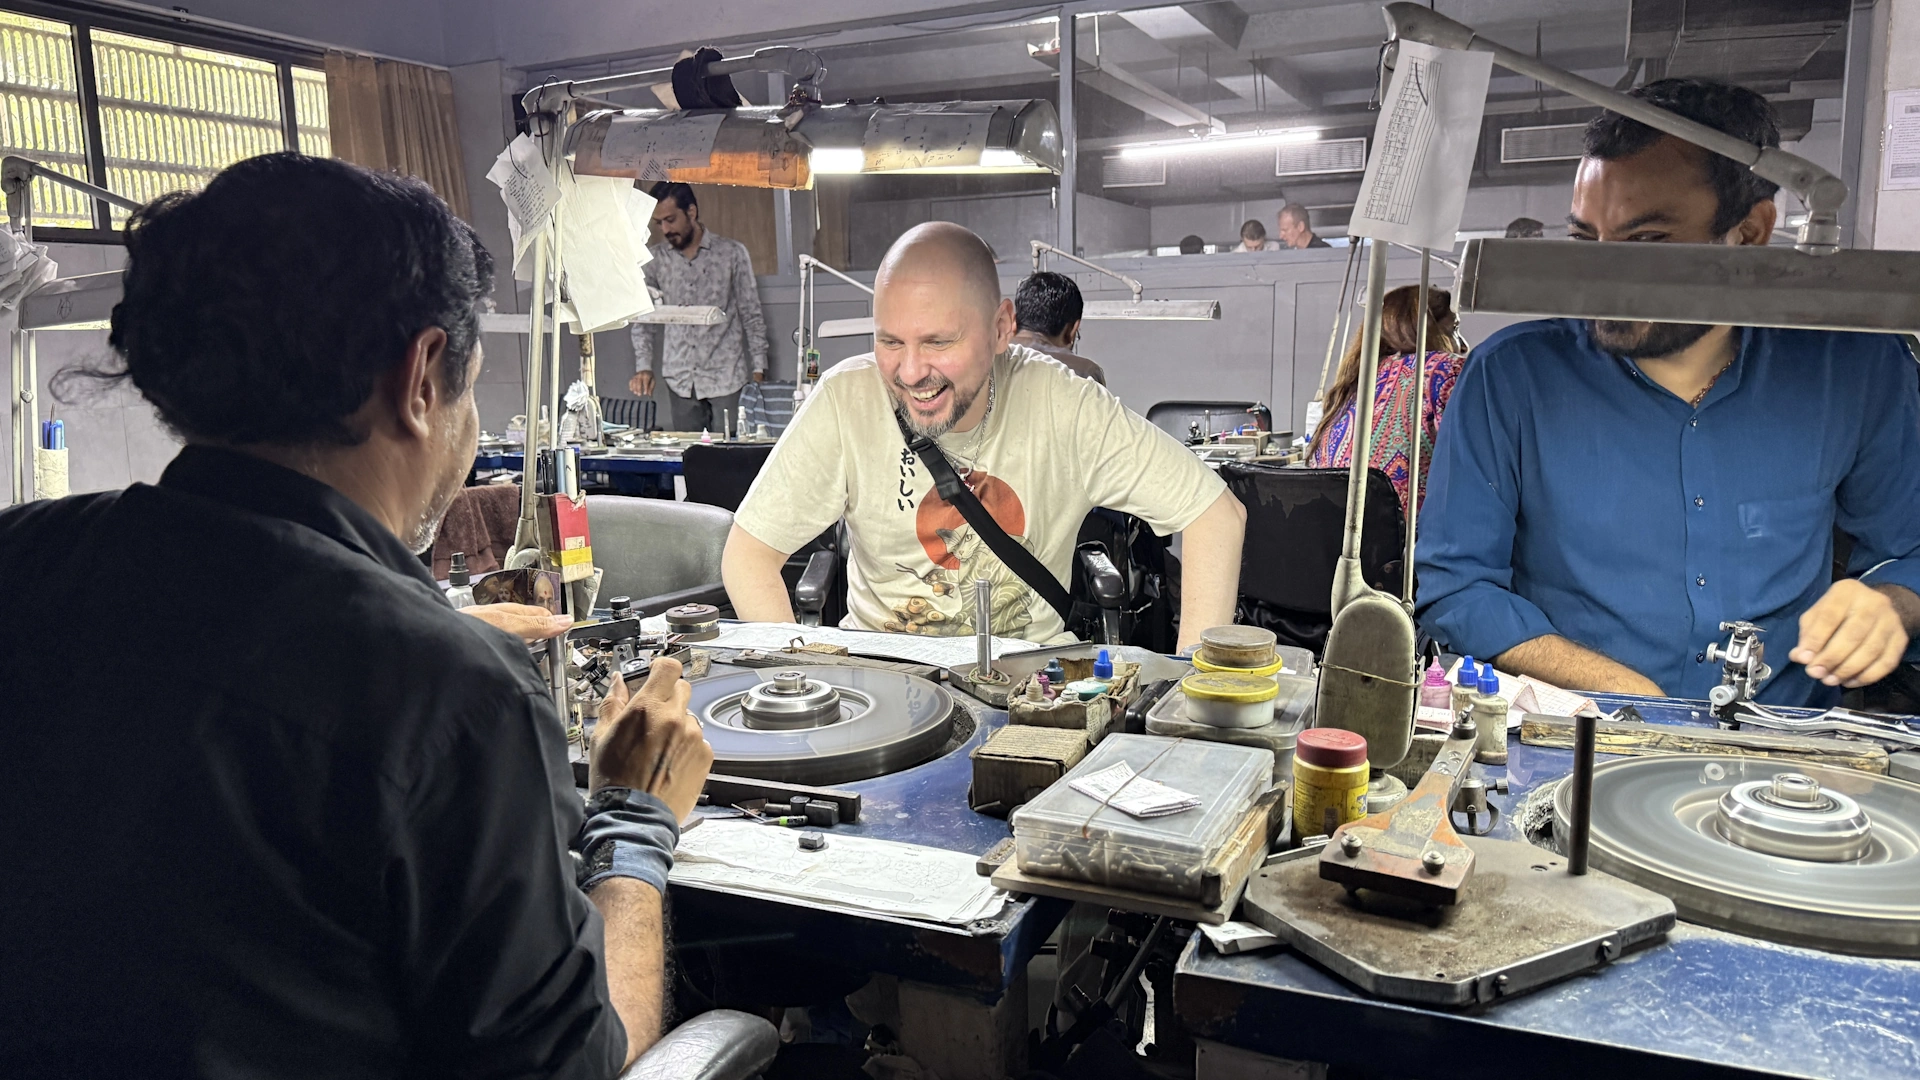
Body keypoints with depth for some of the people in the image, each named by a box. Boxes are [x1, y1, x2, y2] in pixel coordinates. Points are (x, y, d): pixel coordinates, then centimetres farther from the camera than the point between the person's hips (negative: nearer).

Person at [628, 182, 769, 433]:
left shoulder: (732, 253, 0)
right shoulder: (654, 260, 7)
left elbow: (752, 316, 3)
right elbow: (643, 320, 9)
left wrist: (758, 370, -3)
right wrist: (643, 368, -4)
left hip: (726, 377, -2)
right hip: (680, 381, 2)